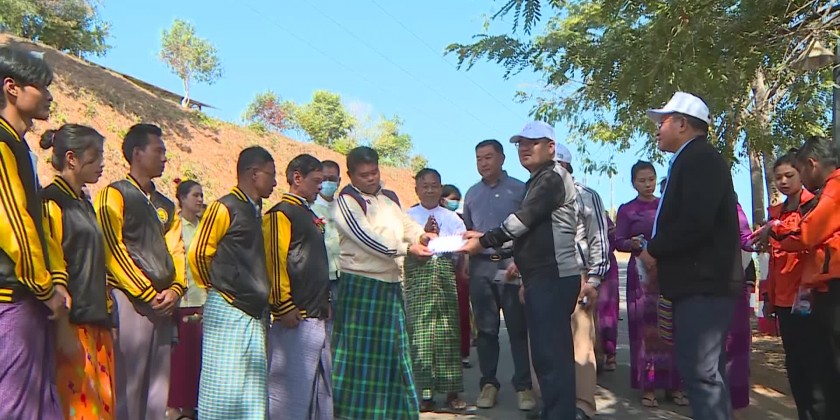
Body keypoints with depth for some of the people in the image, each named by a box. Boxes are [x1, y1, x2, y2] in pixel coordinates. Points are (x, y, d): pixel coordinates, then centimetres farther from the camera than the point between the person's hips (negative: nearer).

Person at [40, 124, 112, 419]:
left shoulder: (84, 205, 19)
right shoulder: (52, 201, -6)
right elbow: (51, 268, -14)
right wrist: (63, 329, -19)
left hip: (96, 325, 8)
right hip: (72, 325, -8)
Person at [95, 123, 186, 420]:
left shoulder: (166, 205, 19)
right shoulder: (115, 194, -1)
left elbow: (176, 250, 14)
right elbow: (113, 249, -10)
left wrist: (175, 289, -4)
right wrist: (148, 293, -12)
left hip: (163, 304, 7)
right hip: (130, 301, -6)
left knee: (158, 385, 9)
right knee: (128, 384, -6)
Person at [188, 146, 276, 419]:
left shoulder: (256, 212, 14)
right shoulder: (225, 208, -10)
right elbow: (198, 254, -9)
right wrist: (217, 291, 1)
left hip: (254, 313, 8)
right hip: (227, 312, -8)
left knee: (254, 393, 11)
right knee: (224, 387, -2)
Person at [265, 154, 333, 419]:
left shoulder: (310, 215, 19)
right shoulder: (281, 213, -8)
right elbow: (274, 262, -16)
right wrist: (284, 307, -19)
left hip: (318, 316, 9)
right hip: (295, 318, -9)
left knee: (321, 385, 14)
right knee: (290, 385, -3)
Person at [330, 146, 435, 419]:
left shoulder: (389, 198, 16)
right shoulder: (347, 201, -6)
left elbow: (406, 224, 12)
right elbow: (365, 237, -18)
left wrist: (421, 235, -12)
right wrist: (407, 249, -24)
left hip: (390, 283, 7)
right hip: (360, 284, -7)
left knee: (392, 349, 12)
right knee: (360, 350, -3)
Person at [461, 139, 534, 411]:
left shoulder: (519, 189, 2)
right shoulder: (472, 194, 15)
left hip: (511, 265, -3)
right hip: (481, 267, 3)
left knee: (518, 327, -1)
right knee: (486, 328, 7)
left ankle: (523, 386, 8)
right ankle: (488, 383, 17)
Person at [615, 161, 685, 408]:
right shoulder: (626, 210, 4)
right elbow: (618, 242, -2)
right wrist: (633, 243, -22)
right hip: (641, 272, -2)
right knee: (645, 328, -2)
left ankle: (673, 384, 9)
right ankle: (647, 387, 3)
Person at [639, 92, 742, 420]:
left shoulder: (700, 158, -12)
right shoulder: (695, 159, 18)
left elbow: (696, 221, -24)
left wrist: (654, 250, -12)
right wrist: (658, 250, 6)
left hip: (703, 284, -10)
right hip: (700, 282, 10)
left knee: (701, 372, -7)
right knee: (705, 371, 16)